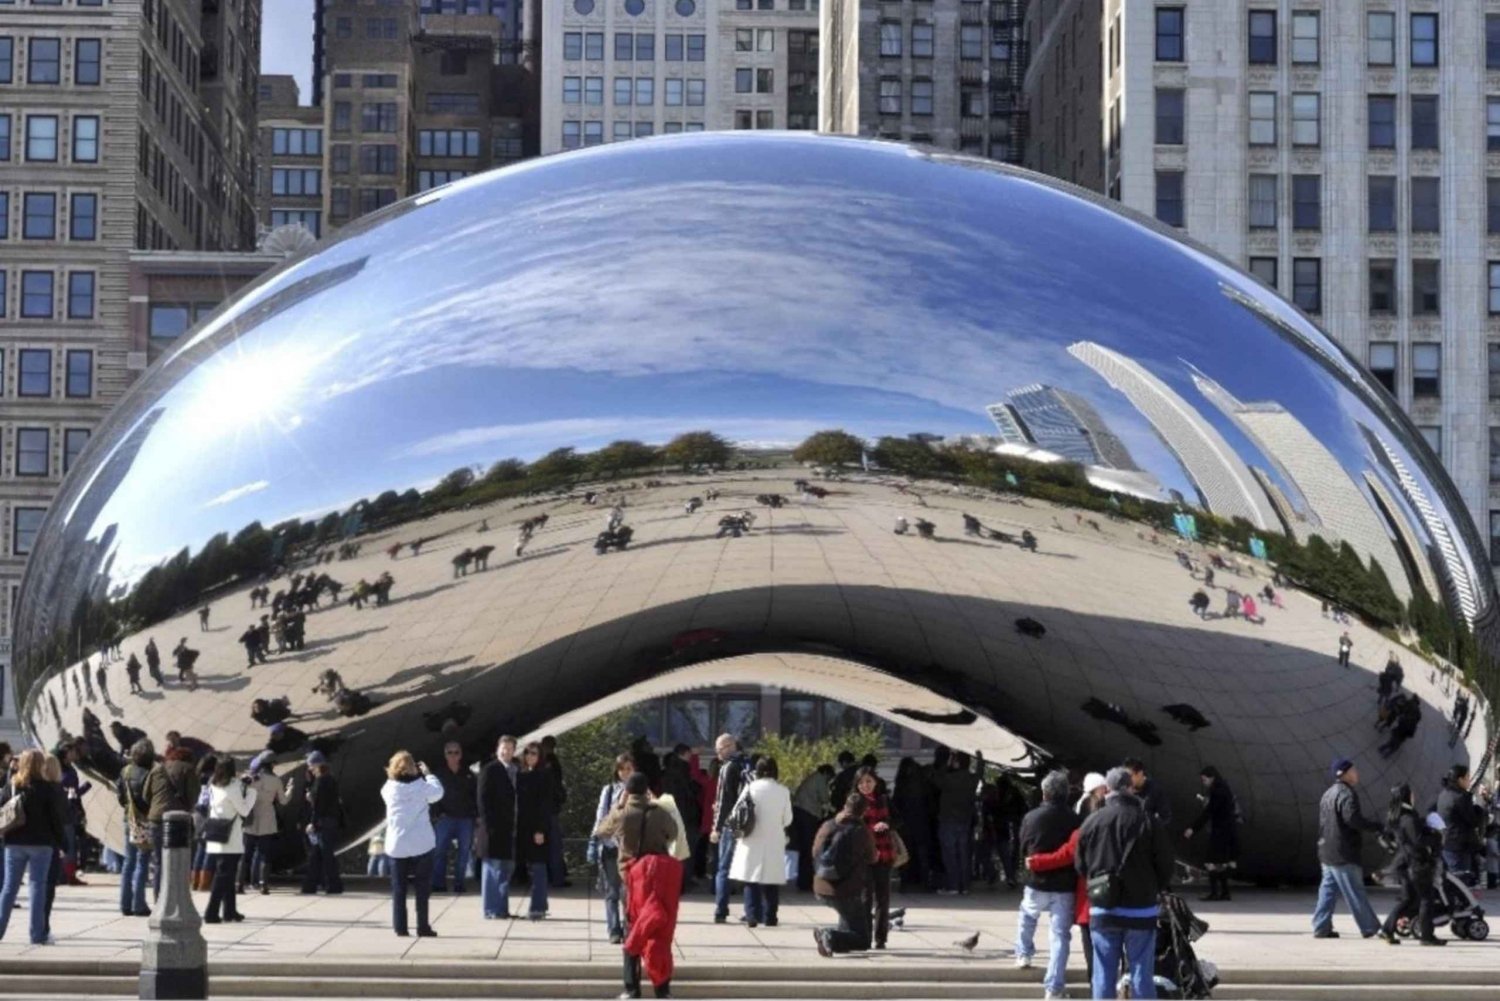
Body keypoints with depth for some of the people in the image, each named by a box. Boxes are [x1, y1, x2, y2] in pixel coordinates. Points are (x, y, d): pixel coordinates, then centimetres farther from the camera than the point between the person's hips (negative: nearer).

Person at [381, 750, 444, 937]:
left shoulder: (390, 788, -5)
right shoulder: (421, 786, -10)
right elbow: (437, 793, 6)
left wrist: (393, 775, 14)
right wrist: (428, 774, 13)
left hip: (396, 846, 2)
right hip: (422, 845, -2)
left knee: (398, 888, 8)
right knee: (422, 888, 6)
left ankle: (400, 927, 6)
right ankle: (423, 927, 4)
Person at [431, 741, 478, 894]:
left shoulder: (468, 774, 9)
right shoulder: (439, 773, 3)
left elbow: (475, 795, 10)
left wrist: (475, 814, 1)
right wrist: (438, 812, -10)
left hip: (466, 818, 2)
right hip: (445, 818, -2)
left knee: (463, 852, 4)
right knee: (439, 851, -6)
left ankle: (459, 884, 11)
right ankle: (438, 883, -1)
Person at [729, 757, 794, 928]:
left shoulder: (751, 788, -6)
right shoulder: (783, 791, -2)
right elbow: (787, 819, 3)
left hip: (753, 841, -1)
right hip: (774, 841, 1)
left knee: (751, 880, 3)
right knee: (771, 882, 8)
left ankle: (752, 915, -5)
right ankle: (770, 917, 7)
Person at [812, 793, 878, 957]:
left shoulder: (826, 827, 3)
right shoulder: (862, 832, -10)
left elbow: (815, 853, 15)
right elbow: (872, 859, 5)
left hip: (821, 889, 6)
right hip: (847, 891, -6)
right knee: (862, 940, 0)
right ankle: (831, 938, -25)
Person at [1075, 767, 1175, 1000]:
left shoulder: (1092, 821, -3)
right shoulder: (1148, 821, -7)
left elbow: (1080, 865, 5)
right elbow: (1165, 865, -2)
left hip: (1102, 909, 1)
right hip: (1140, 910, -1)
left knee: (1104, 975, 6)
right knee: (1141, 974, 5)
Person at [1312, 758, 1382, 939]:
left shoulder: (1328, 794, 17)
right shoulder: (1346, 794, -15)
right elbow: (1352, 818, -28)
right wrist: (1377, 827, -20)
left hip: (1327, 853, 9)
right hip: (1343, 855, -9)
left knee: (1327, 890, 10)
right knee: (1355, 892, -4)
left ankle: (1321, 927, 9)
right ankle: (1370, 928, 2)